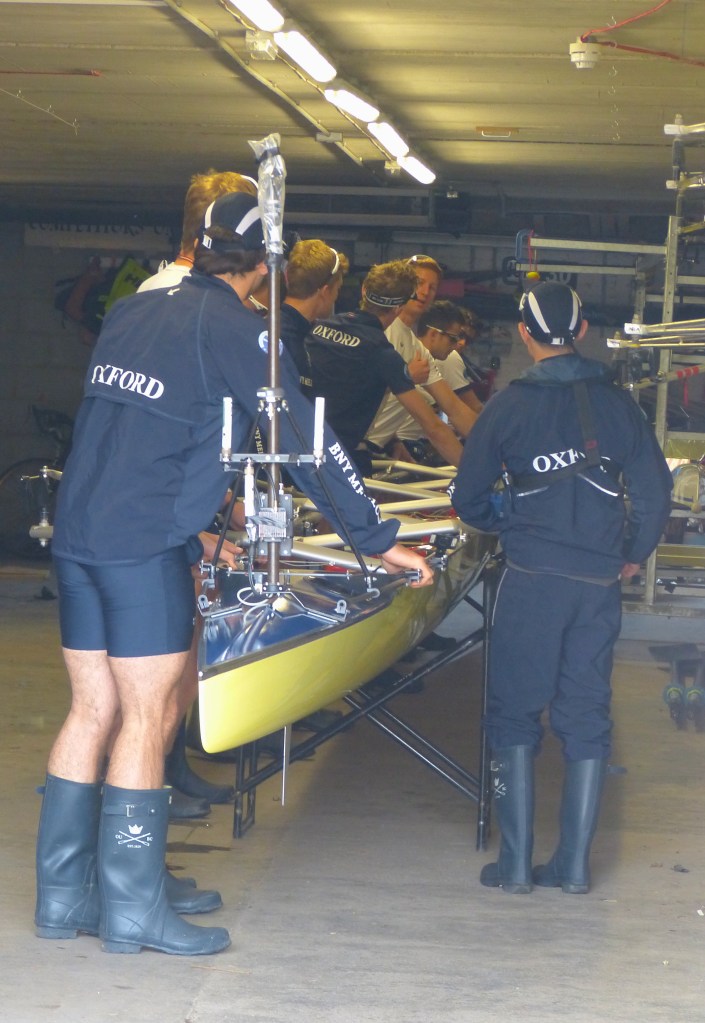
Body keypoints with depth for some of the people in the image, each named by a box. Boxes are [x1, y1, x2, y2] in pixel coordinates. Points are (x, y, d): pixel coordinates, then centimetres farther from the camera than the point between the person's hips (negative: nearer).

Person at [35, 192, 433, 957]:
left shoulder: (130, 311, 16)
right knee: (148, 718, -1)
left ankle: (61, 897, 16)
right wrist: (378, 540, 0)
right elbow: (305, 438, -7)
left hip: (77, 535, 7)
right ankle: (133, 909, 4)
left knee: (91, 712, 11)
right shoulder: (232, 328, -6)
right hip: (147, 549, -7)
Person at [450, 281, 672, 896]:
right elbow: (654, 491, 4)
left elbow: (469, 500, 1)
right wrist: (634, 554, 20)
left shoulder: (508, 406, -2)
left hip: (531, 578, -2)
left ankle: (516, 862, 5)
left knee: (515, 713, 6)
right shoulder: (617, 403, 3)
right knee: (587, 716, 9)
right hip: (599, 582, 2)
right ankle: (574, 864, 11)